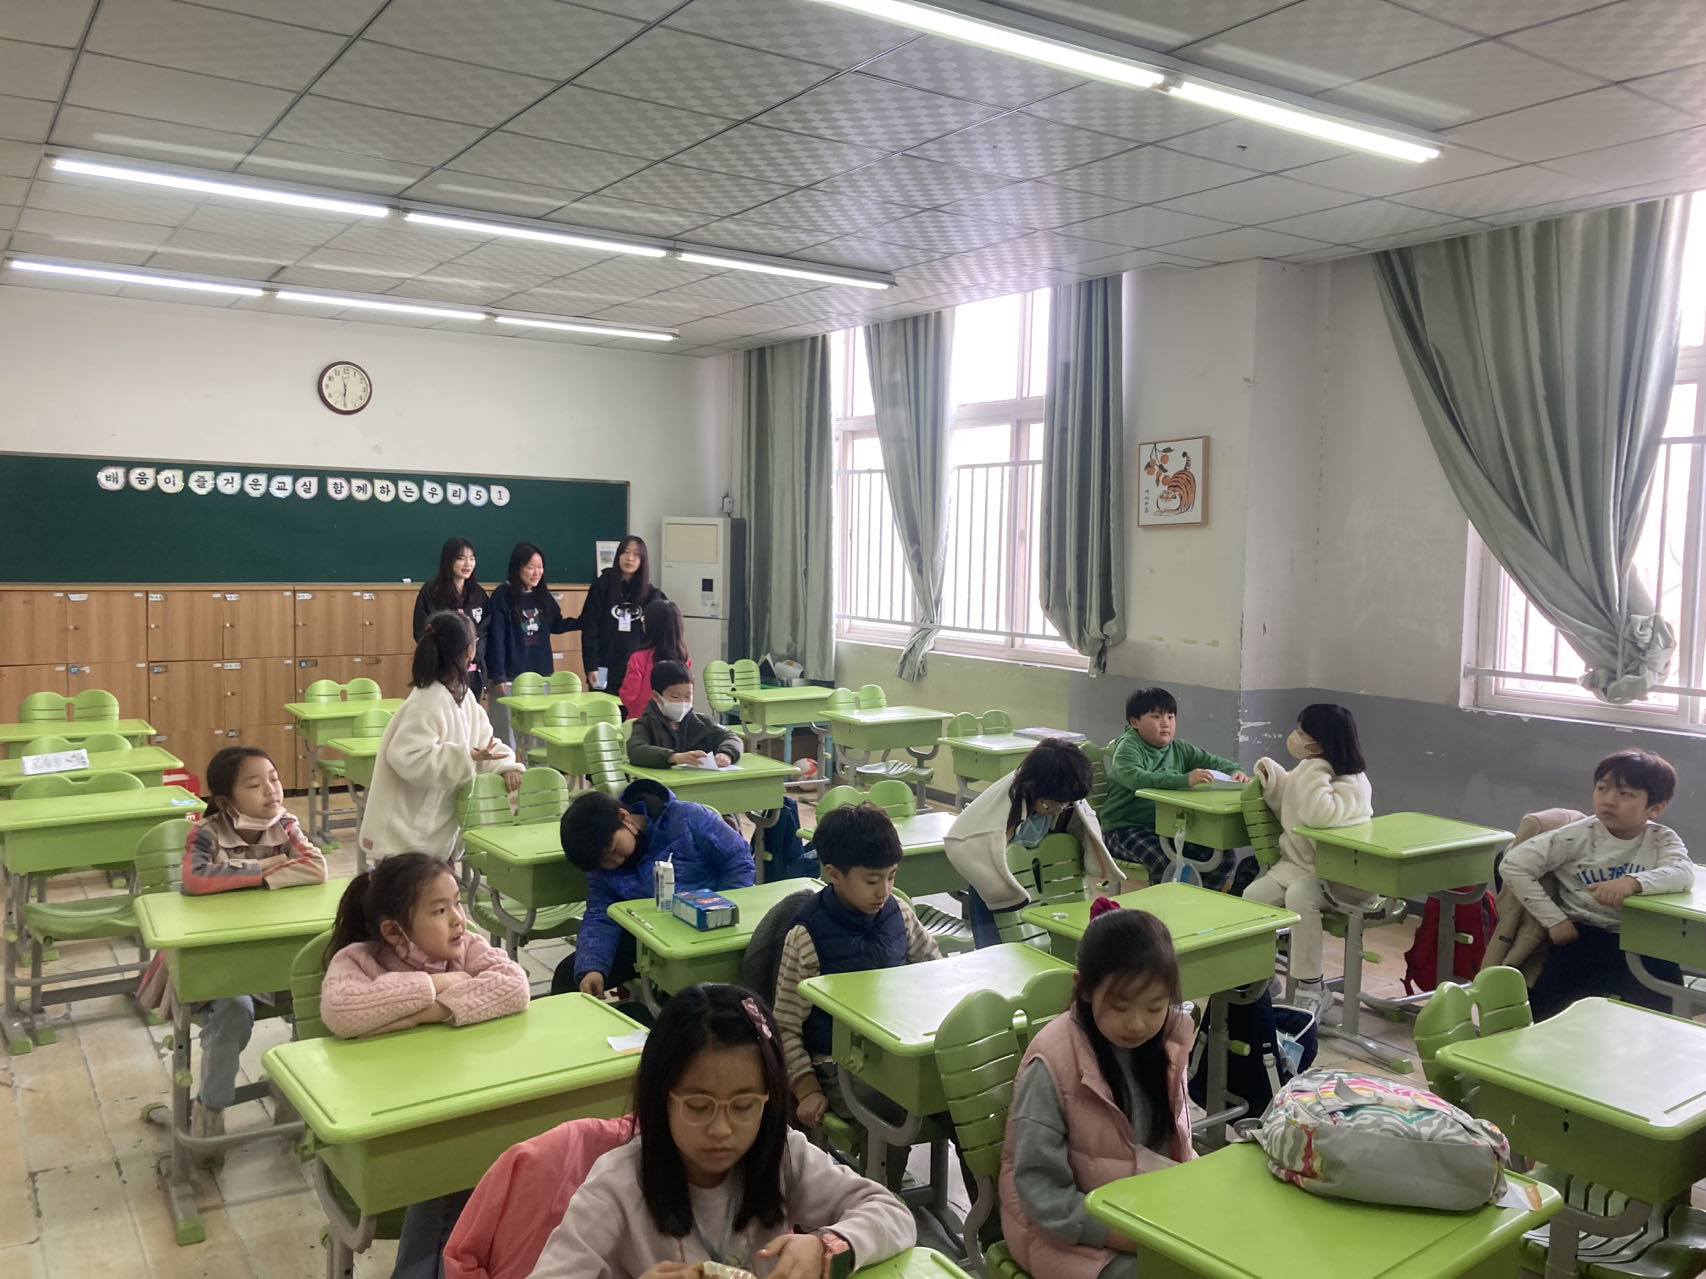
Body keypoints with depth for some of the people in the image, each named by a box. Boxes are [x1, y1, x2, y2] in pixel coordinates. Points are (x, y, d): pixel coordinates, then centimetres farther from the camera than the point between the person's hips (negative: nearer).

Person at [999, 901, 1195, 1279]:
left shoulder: (1166, 1044, -4)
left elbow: (1175, 1139, 9)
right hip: (1068, 1227, -6)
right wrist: (1119, 1234, -25)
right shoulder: (1053, 1065, -22)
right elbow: (1039, 1189, -19)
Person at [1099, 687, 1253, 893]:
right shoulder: (1127, 747, -10)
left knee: (1223, 858, -13)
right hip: (1127, 828, -6)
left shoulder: (1179, 749, 12)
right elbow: (1135, 778, -31)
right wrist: (1185, 780, -42)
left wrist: (1235, 771, -11)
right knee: (1170, 865, -33)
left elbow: (1214, 762, 14)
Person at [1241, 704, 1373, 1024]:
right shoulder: (1307, 770, 5)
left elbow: (1319, 814, -40)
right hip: (1295, 863, 8)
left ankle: (1311, 989, -22)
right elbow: (1285, 803, 24)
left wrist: (1312, 766, -33)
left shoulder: (1353, 783, -20)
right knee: (1252, 897, -12)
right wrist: (1271, 777, 4)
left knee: (1300, 896, -35)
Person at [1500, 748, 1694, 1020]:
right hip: (1583, 936, -2)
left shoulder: (1662, 840, 0)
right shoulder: (1577, 837, -6)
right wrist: (1554, 920, -11)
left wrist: (1633, 882, -39)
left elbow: (1683, 874, -21)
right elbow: (1514, 866, -9)